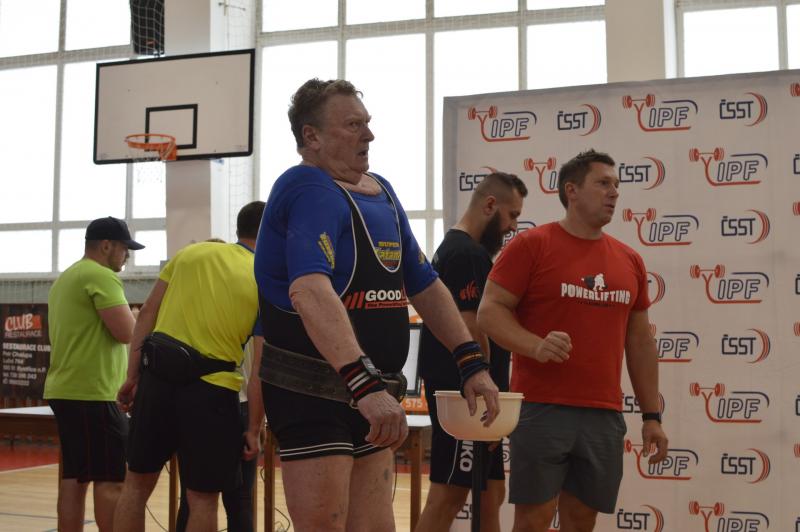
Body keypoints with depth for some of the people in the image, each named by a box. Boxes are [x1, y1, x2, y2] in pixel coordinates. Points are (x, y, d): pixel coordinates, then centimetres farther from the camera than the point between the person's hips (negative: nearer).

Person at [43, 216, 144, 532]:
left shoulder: (64, 279, 19)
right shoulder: (101, 276, -11)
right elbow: (127, 333, -17)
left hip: (65, 390, 10)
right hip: (92, 394, -10)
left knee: (74, 478, 9)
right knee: (111, 479, -8)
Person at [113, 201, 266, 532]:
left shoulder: (191, 252, 10)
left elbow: (147, 313, 6)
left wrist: (132, 377, 8)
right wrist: (255, 428, 1)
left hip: (157, 377, 4)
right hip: (211, 390, -3)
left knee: (137, 483, 17)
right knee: (203, 498, 7)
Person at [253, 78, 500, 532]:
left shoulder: (382, 192, 13)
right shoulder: (311, 191, -16)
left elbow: (425, 285, 18)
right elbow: (309, 290, -33)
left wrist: (473, 363, 9)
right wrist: (364, 383, -44)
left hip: (368, 394, 9)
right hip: (312, 390, -9)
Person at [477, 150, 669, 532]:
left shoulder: (629, 260, 13)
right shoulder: (530, 245, -4)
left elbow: (640, 342, 16)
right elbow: (489, 311, -7)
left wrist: (652, 416, 13)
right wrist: (536, 346, -25)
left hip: (605, 414, 5)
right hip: (541, 409, -5)